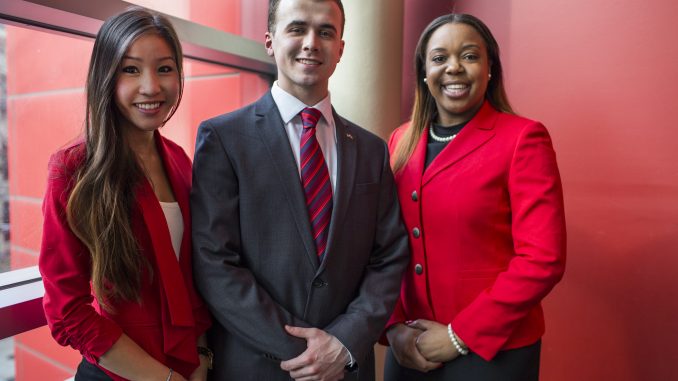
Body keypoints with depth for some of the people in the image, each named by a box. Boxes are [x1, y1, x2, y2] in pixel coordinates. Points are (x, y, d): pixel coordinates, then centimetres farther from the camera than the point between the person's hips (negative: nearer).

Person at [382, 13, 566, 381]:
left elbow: (542, 259, -15)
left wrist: (460, 336, -14)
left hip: (492, 351, -4)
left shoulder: (523, 138, -11)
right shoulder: (401, 140, 3)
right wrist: (394, 325, -6)